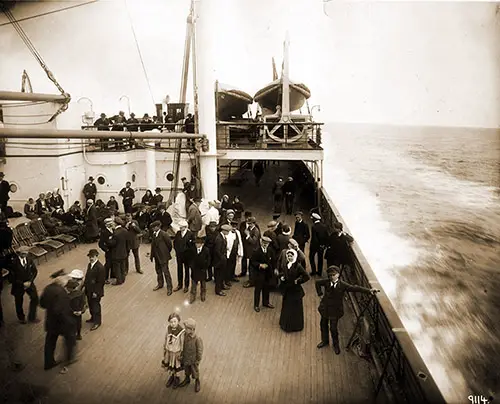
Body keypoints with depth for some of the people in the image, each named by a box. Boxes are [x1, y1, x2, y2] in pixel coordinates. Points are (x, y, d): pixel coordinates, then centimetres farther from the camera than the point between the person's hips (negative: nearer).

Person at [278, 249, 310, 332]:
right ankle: (285, 323, 37)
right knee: (286, 306, 19)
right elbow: (283, 273, 18)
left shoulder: (298, 266, -20)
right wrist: (281, 277, -3)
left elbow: (307, 277, -21)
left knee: (295, 308, 7)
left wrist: (298, 281, -18)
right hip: (287, 289, 7)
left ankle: (295, 326, 23)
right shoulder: (286, 264, 1)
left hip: (295, 290, -7)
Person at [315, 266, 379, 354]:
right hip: (324, 308, 4)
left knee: (333, 328, 6)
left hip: (335, 310, -3)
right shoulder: (326, 282, -10)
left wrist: (369, 290, -34)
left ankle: (336, 344, 33)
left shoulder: (342, 285, -18)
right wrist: (320, 294, 4)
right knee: (323, 324, 20)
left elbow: (355, 288, -25)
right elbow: (317, 282, 9)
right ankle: (325, 341, 46)